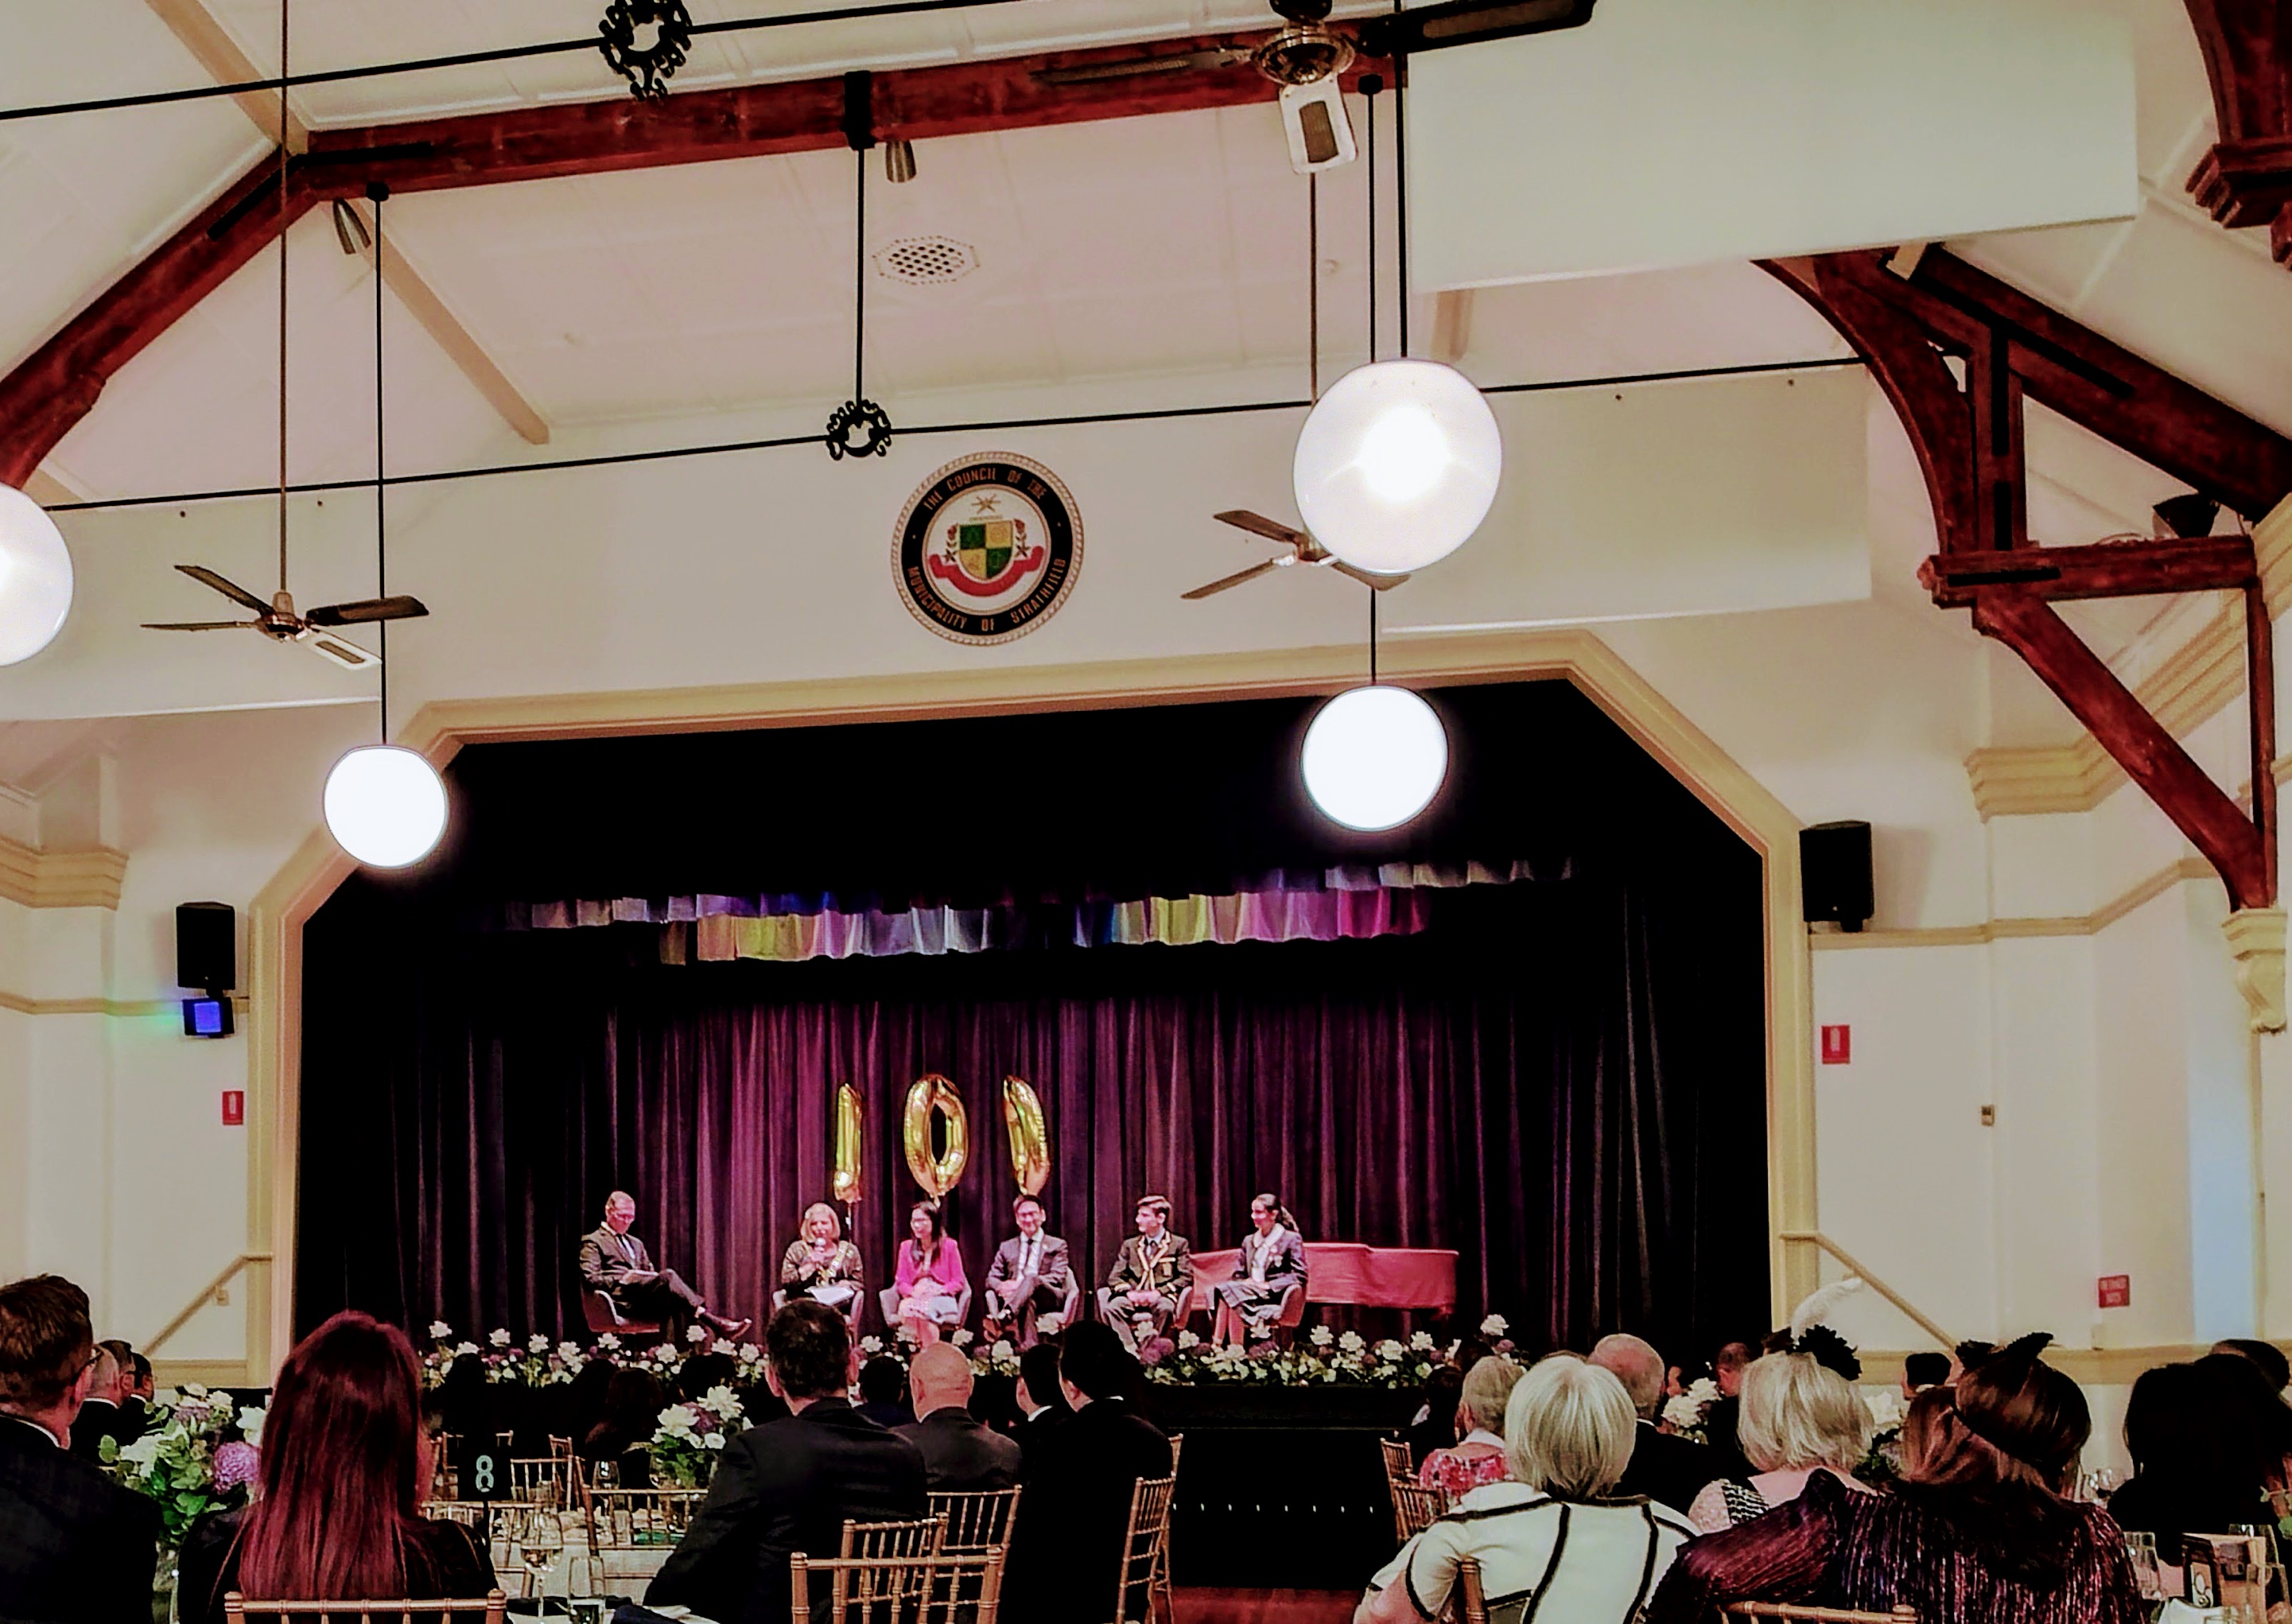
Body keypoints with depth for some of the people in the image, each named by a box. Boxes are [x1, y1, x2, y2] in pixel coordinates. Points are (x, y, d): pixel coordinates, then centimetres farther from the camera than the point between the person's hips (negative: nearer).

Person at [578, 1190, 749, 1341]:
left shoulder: (636, 1243, 33)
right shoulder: (592, 1242, 11)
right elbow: (590, 1279, -2)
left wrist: (654, 1276, 3)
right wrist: (622, 1279, -13)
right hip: (622, 1300, -6)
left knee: (672, 1298, -30)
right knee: (667, 1276, -30)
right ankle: (715, 1323, -38)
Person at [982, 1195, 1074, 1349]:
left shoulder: (1057, 1245, 18)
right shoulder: (1006, 1247, 27)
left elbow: (1057, 1278, 1)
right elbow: (992, 1278, 17)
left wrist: (1020, 1285, -14)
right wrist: (1001, 1287, -13)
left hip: (1048, 1300, -3)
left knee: (1031, 1278, -38)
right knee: (1027, 1304, -37)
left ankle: (1002, 1318, -65)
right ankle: (1027, 1349, -58)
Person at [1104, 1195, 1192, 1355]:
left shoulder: (1179, 1244, 12)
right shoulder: (1130, 1245, 21)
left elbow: (1186, 1277, 2)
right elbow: (1114, 1277, 14)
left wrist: (1159, 1292, -13)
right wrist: (1129, 1292, -9)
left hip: (1161, 1297, -2)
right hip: (1134, 1298, 3)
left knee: (1165, 1307, -39)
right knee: (1112, 1307, -31)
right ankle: (1130, 1351, -36)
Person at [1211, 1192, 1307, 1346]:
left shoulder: (1291, 1239, 5)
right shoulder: (1248, 1240, 23)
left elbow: (1299, 1276, -4)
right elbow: (1238, 1274, 20)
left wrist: (1268, 1285, -13)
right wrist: (1244, 1282, -5)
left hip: (1274, 1296, -5)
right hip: (1249, 1292, 5)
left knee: (1229, 1291, -31)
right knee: (1222, 1289, -30)